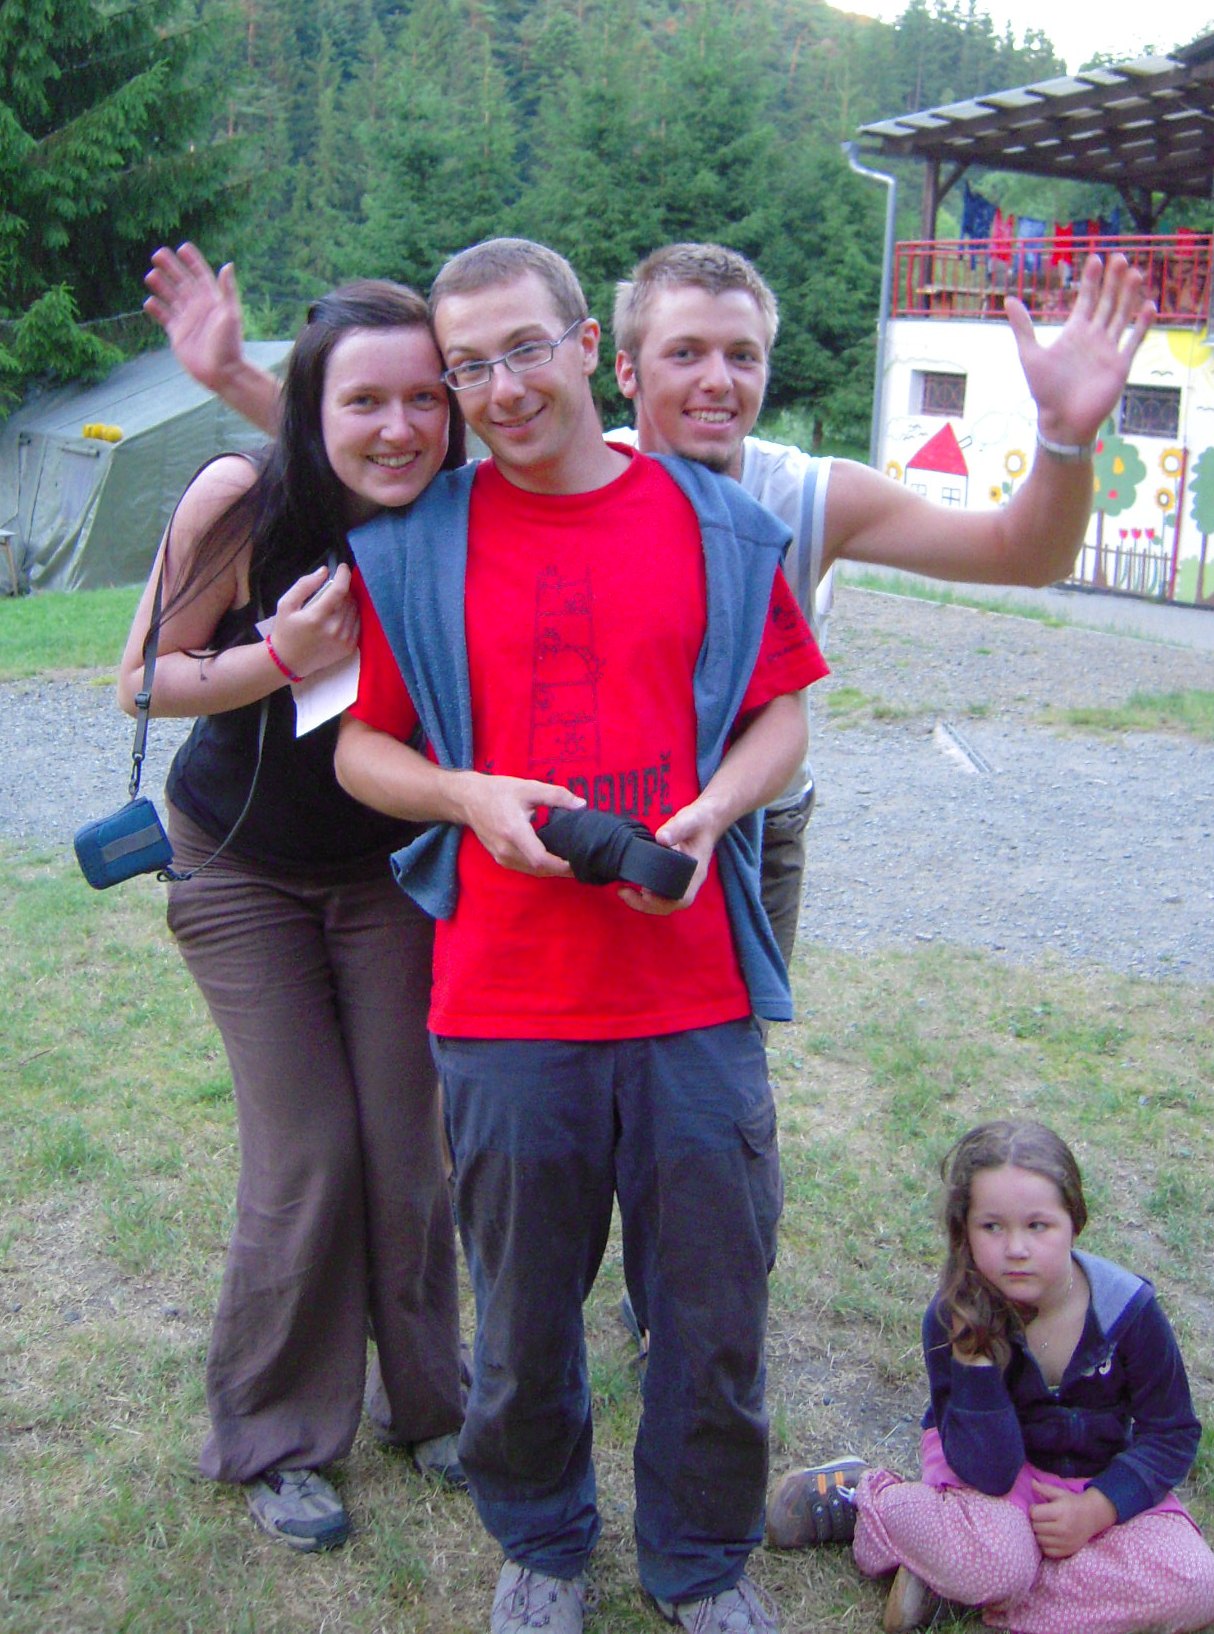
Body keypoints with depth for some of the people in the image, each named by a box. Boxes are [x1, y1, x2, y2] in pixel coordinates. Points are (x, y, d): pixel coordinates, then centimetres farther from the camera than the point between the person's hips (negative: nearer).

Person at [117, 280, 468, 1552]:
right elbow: (144, 681, -15)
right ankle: (272, 1440, 20)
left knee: (409, 1138, 5)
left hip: (389, 862, 2)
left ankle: (423, 1401, 28)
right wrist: (283, 657, -31)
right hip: (240, 862, -2)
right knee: (306, 1152, -2)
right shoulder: (243, 501, -25)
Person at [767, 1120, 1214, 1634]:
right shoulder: (955, 1320, -23)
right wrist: (974, 1357, -37)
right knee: (996, 1563, -35)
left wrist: (1095, 1509, -21)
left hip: (1100, 1480, 3)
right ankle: (868, 1495, -4)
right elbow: (989, 1473, -25)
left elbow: (1172, 1433, -8)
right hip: (993, 1461, -3)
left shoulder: (1129, 1310, -20)